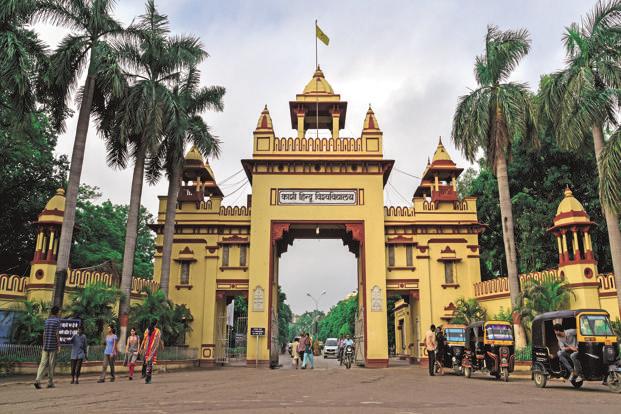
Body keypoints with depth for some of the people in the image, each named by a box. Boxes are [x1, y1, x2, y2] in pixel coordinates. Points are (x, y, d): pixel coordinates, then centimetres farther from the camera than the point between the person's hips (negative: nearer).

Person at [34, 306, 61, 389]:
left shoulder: (47, 320, 12)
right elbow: (56, 334, -11)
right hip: (53, 346, -5)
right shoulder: (57, 320, -6)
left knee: (43, 363, 2)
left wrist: (43, 346, 19)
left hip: (45, 345, 5)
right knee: (51, 364, 1)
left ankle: (37, 380, -14)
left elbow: (44, 334, 14)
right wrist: (59, 345, -7)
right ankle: (50, 383, 7)